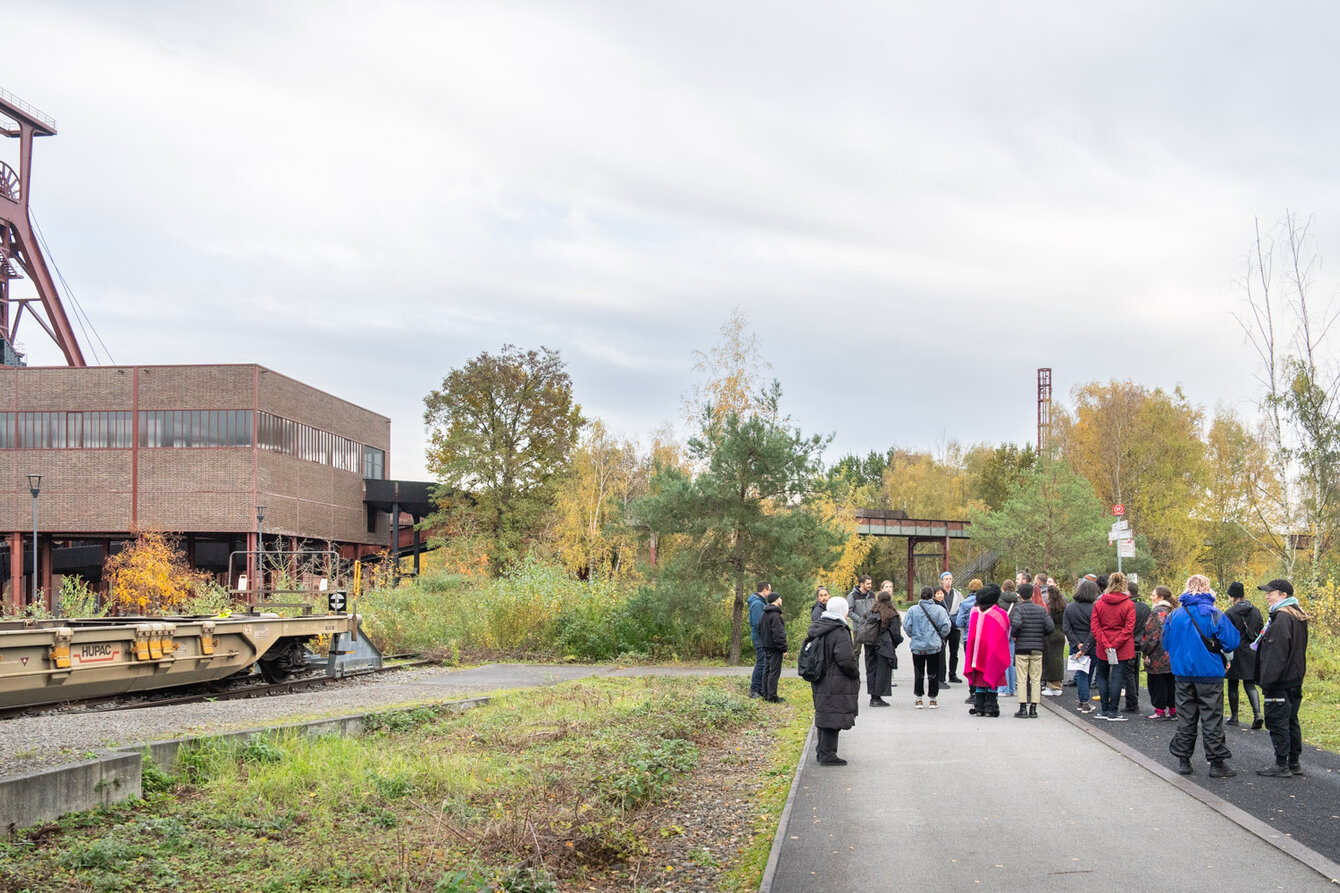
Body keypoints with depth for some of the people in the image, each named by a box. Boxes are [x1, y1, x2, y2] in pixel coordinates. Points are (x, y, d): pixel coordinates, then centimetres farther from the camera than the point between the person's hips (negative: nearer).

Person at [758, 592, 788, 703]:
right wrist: (783, 648, -16)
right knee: (774, 671, -6)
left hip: (766, 647, 10)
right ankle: (772, 696, -5)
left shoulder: (764, 614, 13)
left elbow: (759, 629, 21)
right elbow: (778, 633, -21)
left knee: (767, 670, 15)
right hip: (774, 648, -10)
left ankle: (766, 694, 19)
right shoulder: (775, 615, -19)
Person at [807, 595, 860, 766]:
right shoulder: (840, 632, -18)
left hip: (820, 683, 9)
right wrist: (855, 674, -6)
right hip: (836, 685, -9)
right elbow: (846, 660, -22)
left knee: (823, 716, 18)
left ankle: (821, 751, 25)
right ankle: (827, 755, -1)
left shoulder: (817, 628, 9)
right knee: (833, 718, -3)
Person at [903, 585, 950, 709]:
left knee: (918, 673, 11)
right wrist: (940, 637, 10)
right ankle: (933, 700, 15)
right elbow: (945, 627, -9)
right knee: (933, 673, 10)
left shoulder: (912, 610, -5)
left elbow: (906, 627, -5)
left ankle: (919, 700, 15)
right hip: (934, 646, -1)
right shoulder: (940, 610, -7)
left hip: (917, 646, 1)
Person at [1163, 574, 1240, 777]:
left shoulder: (1174, 615, 0)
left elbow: (1166, 643, 8)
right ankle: (1217, 762, 3)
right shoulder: (1214, 615, -11)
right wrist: (1216, 647, 10)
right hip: (1209, 673, -3)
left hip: (1183, 673, 4)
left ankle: (1183, 759, 15)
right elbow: (1231, 642, -10)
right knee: (1212, 718, 2)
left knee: (1185, 717, 12)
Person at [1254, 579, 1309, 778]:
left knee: (1277, 721, -4)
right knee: (1291, 720, 15)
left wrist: (1268, 681, -19)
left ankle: (1281, 765, 0)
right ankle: (1294, 763, 20)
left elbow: (1277, 654, -21)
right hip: (1295, 678, 10)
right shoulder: (1298, 616, 14)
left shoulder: (1282, 618, -18)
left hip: (1281, 681, -10)